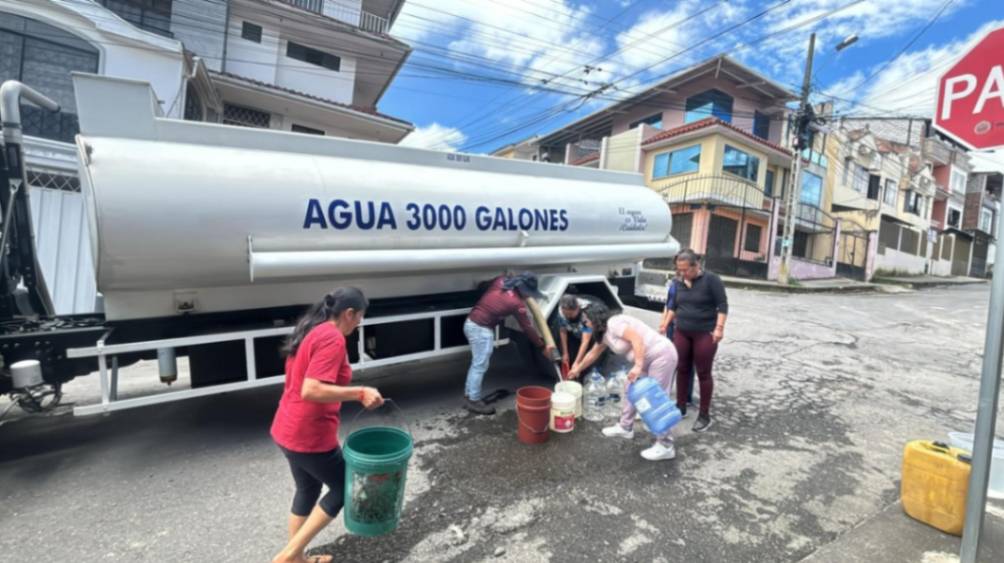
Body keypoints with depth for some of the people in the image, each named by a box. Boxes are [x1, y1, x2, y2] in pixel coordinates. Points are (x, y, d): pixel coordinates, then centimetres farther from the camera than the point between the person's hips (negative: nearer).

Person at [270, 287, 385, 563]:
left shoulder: (311, 331, 8)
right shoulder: (333, 339, -22)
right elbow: (311, 391, -30)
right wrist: (359, 392, -25)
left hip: (288, 429, 9)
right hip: (310, 436, -9)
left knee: (307, 491, 24)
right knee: (343, 488, 11)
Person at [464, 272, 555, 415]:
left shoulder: (500, 280, 5)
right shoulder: (517, 303, -12)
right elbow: (527, 328, -4)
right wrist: (543, 346, 8)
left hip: (471, 323, 9)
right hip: (481, 329, -9)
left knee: (477, 364, 18)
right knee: (480, 366, 0)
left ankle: (468, 396, 26)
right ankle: (474, 401, 9)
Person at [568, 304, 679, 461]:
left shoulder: (613, 323, -16)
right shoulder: (604, 334, 13)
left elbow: (637, 338, -26)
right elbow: (593, 354, 27)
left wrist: (637, 366, -31)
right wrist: (578, 369, 38)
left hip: (661, 355, -10)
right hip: (647, 359, 10)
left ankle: (665, 446, -2)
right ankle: (625, 427, 30)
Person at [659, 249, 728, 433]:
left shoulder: (711, 280, -10)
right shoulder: (680, 283, 7)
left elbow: (722, 305, -11)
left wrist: (719, 328, -20)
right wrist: (665, 325, 13)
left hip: (705, 334, -5)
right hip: (681, 333, 5)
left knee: (703, 373, 2)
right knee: (682, 370, 10)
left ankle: (705, 415, 12)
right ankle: (680, 407, 24)